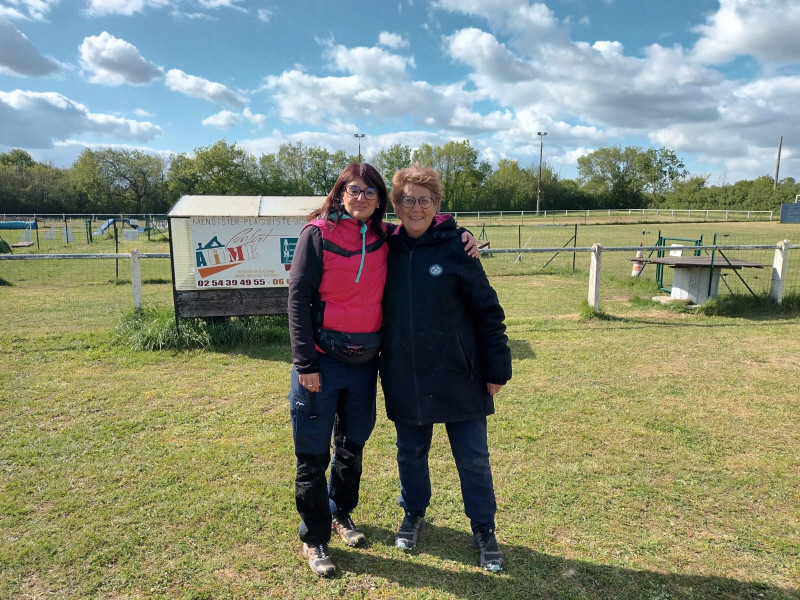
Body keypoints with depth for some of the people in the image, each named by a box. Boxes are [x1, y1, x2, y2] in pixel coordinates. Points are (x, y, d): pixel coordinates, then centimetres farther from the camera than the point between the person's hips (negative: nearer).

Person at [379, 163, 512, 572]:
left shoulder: (455, 249, -8)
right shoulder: (387, 250, 2)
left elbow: (488, 311, -6)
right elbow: (378, 308, 11)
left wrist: (496, 369, -6)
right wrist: (380, 361, 7)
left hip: (458, 377, -3)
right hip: (404, 379, 3)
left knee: (473, 458, 9)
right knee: (410, 453, 18)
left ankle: (484, 531, 31)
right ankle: (413, 515, 42)